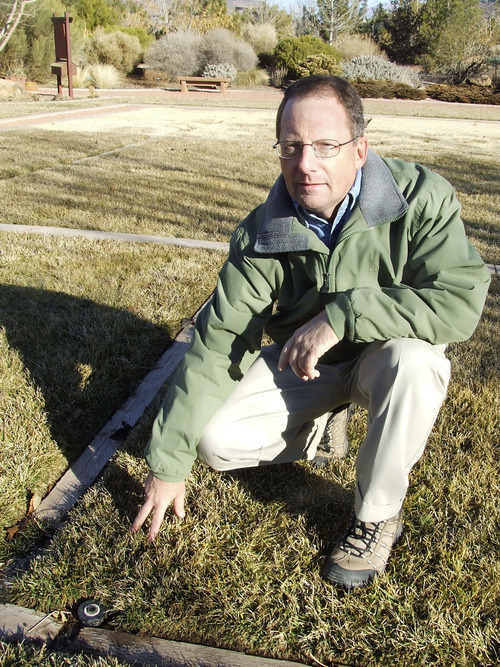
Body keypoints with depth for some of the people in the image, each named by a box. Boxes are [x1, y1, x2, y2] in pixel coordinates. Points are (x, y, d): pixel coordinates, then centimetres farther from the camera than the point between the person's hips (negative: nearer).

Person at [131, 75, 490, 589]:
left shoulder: (420, 197, -22)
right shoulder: (261, 235, -16)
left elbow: (461, 301, -31)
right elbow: (217, 344, -17)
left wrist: (342, 314, -39)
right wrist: (167, 464, -17)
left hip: (389, 360, -1)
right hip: (304, 366, 2)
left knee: (412, 359, -37)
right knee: (215, 440, -14)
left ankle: (378, 514, -13)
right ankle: (322, 426, 15)